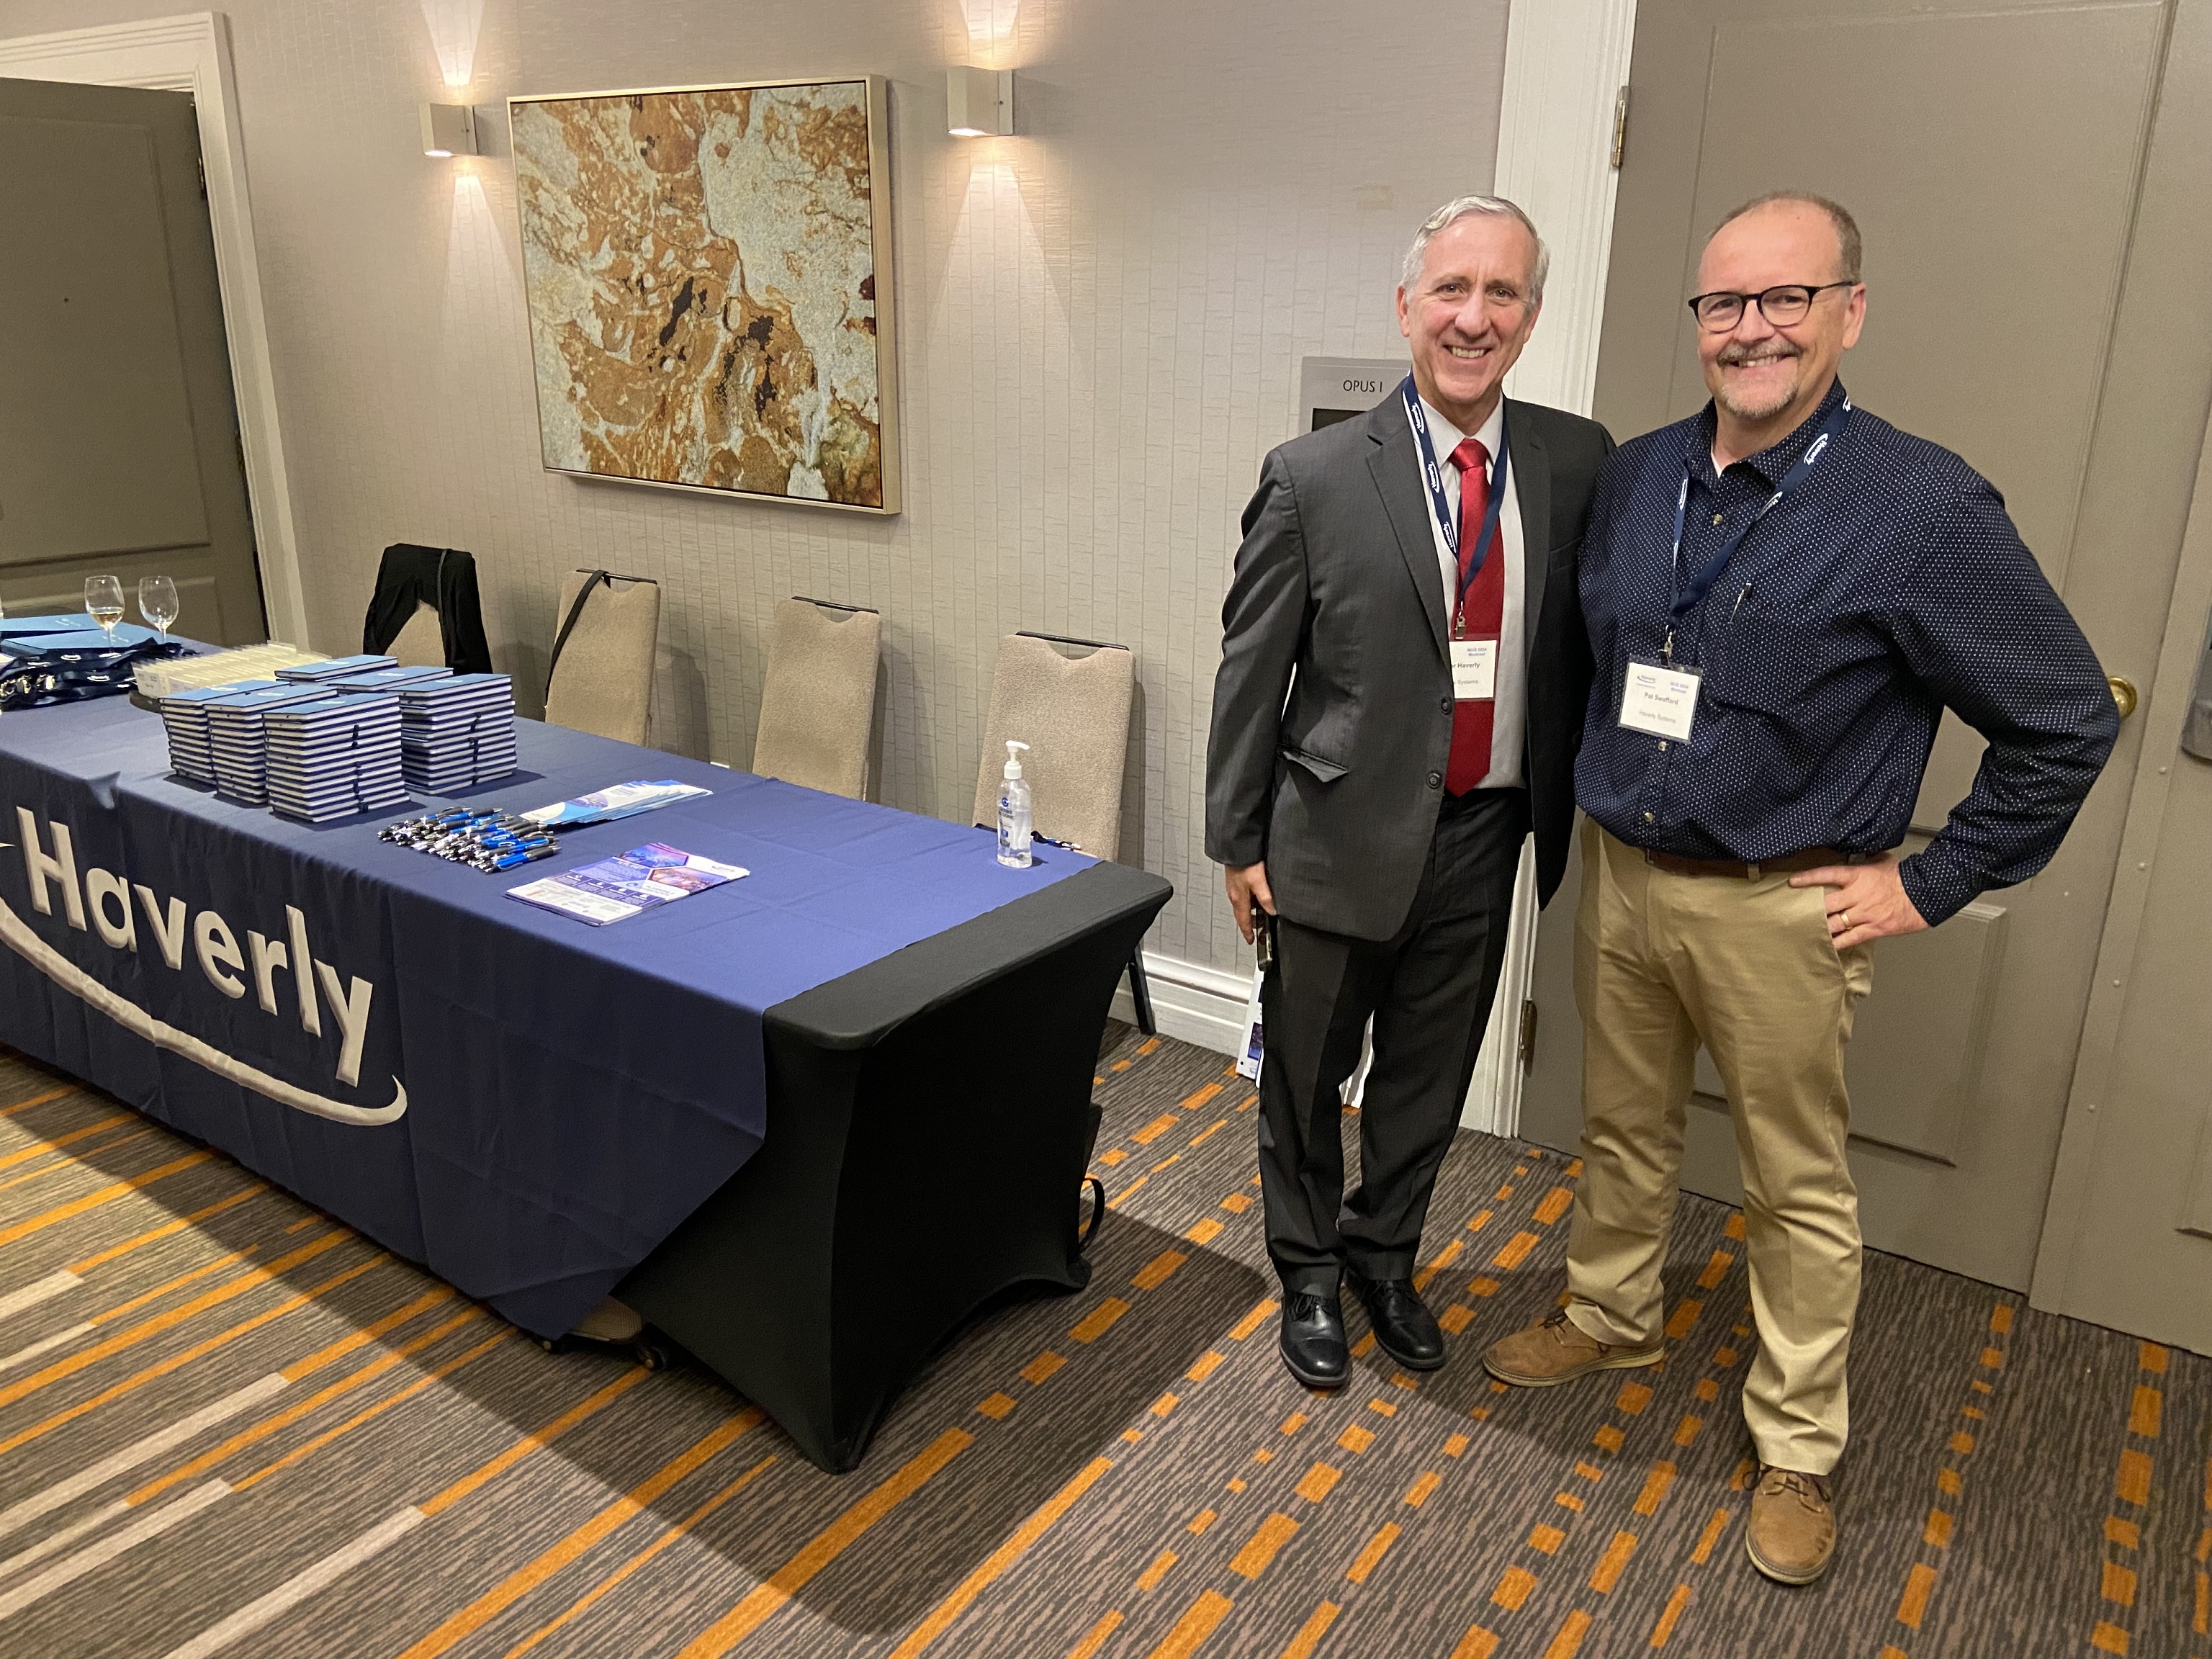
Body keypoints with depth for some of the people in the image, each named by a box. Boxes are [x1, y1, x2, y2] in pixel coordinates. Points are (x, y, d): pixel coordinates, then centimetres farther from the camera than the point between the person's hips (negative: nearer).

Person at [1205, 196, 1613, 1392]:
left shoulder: (1576, 462, -1)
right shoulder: (1315, 477, -11)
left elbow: (1587, 641, 8)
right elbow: (1250, 670, -6)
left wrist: (1571, 805, 6)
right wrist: (1240, 842, -4)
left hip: (1483, 840, 3)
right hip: (1343, 834, -3)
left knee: (1429, 1079, 19)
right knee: (1305, 1078, 14)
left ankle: (1384, 1256, 43)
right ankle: (1309, 1274, 38)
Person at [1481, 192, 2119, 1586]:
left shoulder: (1923, 506, -15)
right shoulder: (1636, 477, 2)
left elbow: (2068, 721, -8)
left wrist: (1930, 883, -8)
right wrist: (1599, 797, 12)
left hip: (1780, 907, -4)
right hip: (1621, 876, 5)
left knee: (1798, 1185, 10)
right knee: (1623, 1128, 20)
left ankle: (1800, 1451, 29)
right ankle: (1613, 1317, 45)